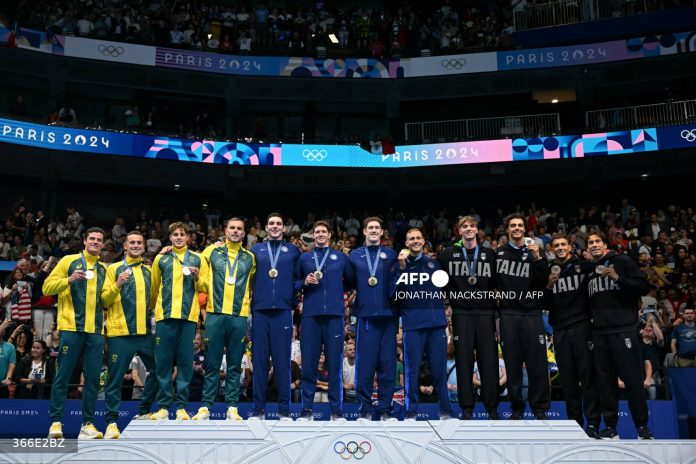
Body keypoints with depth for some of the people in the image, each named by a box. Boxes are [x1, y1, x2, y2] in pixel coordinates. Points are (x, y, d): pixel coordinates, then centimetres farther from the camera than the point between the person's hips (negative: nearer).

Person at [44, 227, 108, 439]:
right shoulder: (69, 261, 7)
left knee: (93, 378, 3)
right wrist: (69, 280, -15)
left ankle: (87, 424, 9)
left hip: (95, 330, 4)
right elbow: (47, 287, 1)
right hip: (71, 328, -4)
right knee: (62, 376, -2)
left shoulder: (104, 269, 17)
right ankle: (56, 422, 5)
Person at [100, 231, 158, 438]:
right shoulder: (114, 269, 4)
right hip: (120, 332, -4)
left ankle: (143, 412, 21)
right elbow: (104, 300, -3)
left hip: (145, 331, 4)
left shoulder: (148, 271, 15)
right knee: (115, 379, -1)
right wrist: (117, 285, -18)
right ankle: (112, 422, 8)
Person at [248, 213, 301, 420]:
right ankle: (258, 409, 8)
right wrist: (252, 295, -4)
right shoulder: (256, 250, 13)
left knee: (282, 360, -1)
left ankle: (284, 410, 5)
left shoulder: (293, 251, 12)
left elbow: (301, 278, 11)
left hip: (283, 310, -1)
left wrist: (292, 289, -6)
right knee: (259, 360, 2)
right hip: (260, 310, 1)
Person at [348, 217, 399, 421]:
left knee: (387, 363, 2)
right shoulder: (355, 255, 12)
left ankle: (385, 409, 10)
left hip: (388, 315, 0)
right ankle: (365, 408, 8)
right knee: (365, 363, -1)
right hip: (365, 315, 0)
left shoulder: (391, 255, 11)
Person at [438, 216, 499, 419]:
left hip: (485, 313, 1)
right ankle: (466, 408, 7)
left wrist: (495, 305, 1)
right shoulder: (448, 254, 7)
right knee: (464, 360, 0)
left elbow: (497, 283, 10)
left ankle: (492, 408, 8)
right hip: (461, 313, 0)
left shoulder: (490, 255, 10)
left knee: (489, 360, -1)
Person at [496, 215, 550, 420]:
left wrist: (537, 258, -15)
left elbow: (544, 280, -5)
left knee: (537, 363, -2)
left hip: (532, 314, 0)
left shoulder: (534, 252, 6)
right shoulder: (499, 253, 7)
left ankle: (540, 409, 9)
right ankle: (516, 408, 15)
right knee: (512, 364, 5)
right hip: (508, 315, 1)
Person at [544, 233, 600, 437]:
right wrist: (549, 287, -7)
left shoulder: (584, 266, 2)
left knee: (587, 374, -4)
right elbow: (545, 305, 9)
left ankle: (593, 424, -1)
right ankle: (574, 422, 12)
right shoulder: (549, 271, 11)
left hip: (582, 326, -3)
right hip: (560, 330, 3)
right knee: (567, 378, 5)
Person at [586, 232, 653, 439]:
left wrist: (618, 279, -15)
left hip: (623, 330, -5)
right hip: (599, 334, 5)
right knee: (605, 380, 5)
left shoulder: (622, 262, 4)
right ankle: (610, 427, 11)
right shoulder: (589, 271, 18)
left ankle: (642, 427, 5)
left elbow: (644, 288, -3)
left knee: (632, 378, -4)